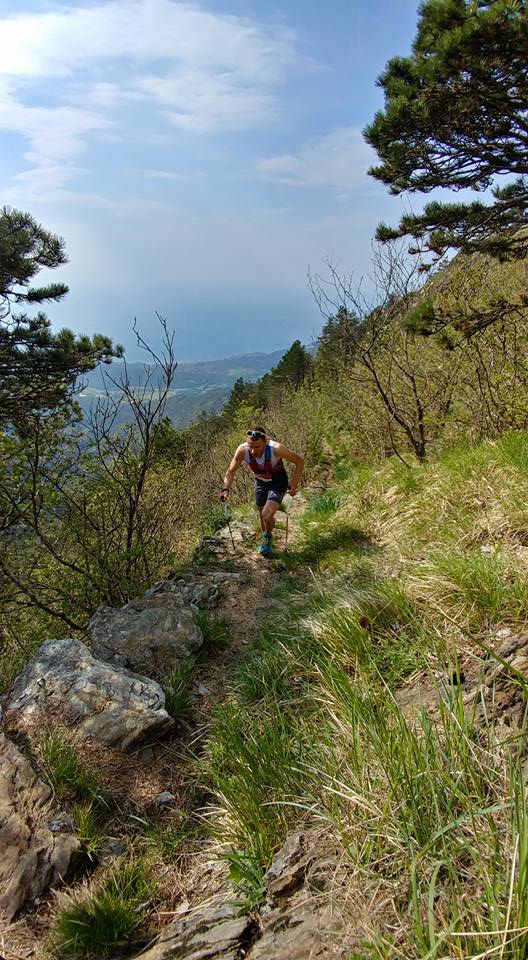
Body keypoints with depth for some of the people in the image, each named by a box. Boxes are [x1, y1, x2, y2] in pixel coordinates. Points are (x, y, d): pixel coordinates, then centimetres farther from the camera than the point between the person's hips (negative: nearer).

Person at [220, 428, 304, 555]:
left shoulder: (276, 449, -36)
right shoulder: (242, 450, -28)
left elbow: (300, 461, -20)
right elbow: (231, 471, -12)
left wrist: (293, 485, -24)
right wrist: (226, 489, -28)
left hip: (277, 482, -4)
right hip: (260, 483, 4)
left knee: (267, 516, -19)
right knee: (263, 516, 18)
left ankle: (267, 537, 15)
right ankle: (266, 540, 50)